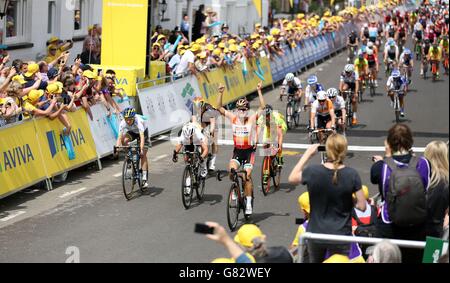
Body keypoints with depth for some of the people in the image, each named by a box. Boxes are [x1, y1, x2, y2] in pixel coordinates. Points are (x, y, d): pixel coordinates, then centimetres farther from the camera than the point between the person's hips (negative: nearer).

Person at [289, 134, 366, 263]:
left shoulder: (312, 172, -14)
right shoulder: (352, 175, -15)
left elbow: (292, 178, 8)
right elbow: (362, 206, -9)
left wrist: (307, 154, 8)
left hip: (316, 234, 1)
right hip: (340, 236, -1)